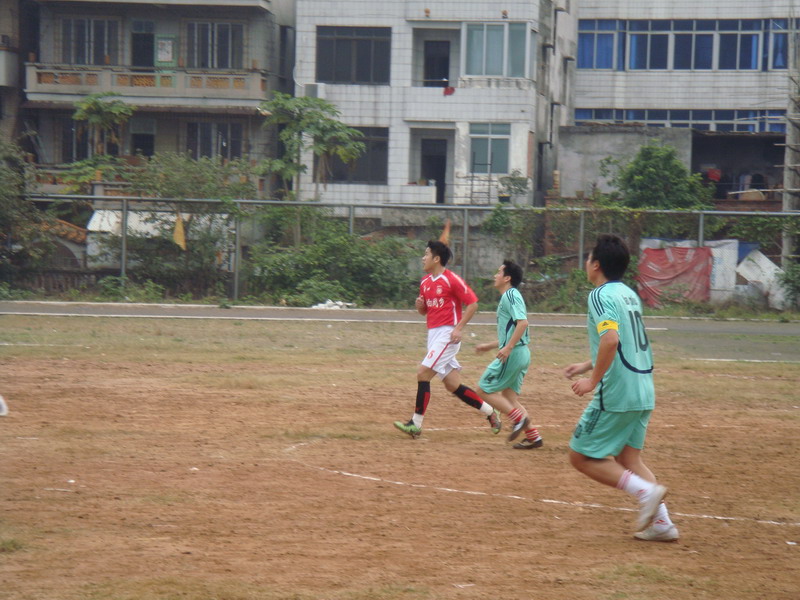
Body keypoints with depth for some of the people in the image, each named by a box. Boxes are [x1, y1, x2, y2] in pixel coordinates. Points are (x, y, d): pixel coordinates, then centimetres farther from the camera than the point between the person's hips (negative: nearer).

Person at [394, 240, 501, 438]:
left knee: (423, 372, -15)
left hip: (448, 334, -9)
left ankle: (416, 424, -10)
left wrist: (459, 328, -19)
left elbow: (472, 303, -12)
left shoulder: (452, 280, -11)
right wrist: (419, 306, 0)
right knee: (452, 385, 7)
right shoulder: (425, 282, 13)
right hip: (433, 334, 9)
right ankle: (491, 413, 18)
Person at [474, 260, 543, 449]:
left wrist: (508, 347, -28)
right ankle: (533, 436, 8)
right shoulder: (509, 297, 20)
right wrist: (490, 346, 28)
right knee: (508, 396, 12)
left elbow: (522, 322, -24)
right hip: (520, 353, 10)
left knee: (484, 389, -4)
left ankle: (519, 417, -11)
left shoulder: (510, 295, -11)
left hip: (513, 354, -10)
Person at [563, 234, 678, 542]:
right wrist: (588, 365, 28)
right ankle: (662, 522, 7)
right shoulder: (629, 294, 15)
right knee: (629, 458, 16)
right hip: (643, 392, 9)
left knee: (582, 456, 1)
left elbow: (610, 339, -27)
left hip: (616, 394, -9)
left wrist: (593, 380, -19)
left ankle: (646, 490, -11)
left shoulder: (601, 295, -12)